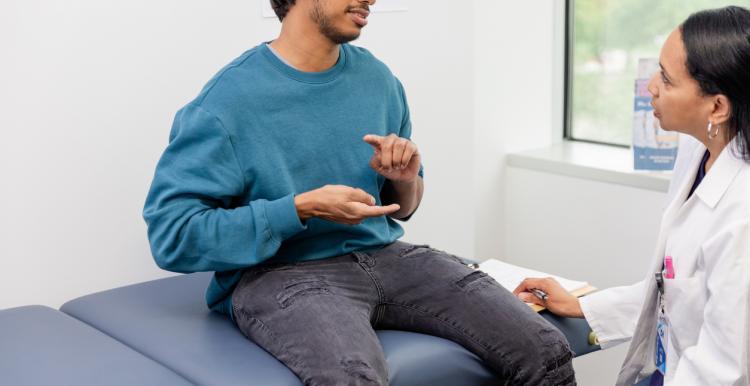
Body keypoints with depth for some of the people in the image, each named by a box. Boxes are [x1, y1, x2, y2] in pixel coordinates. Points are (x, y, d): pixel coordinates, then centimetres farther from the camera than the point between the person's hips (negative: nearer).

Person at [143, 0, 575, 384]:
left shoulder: (378, 79, 10)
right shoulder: (228, 100, -8)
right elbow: (171, 235, -12)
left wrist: (406, 180, -3)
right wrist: (304, 209, -17)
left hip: (384, 255, 5)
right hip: (282, 273, -5)